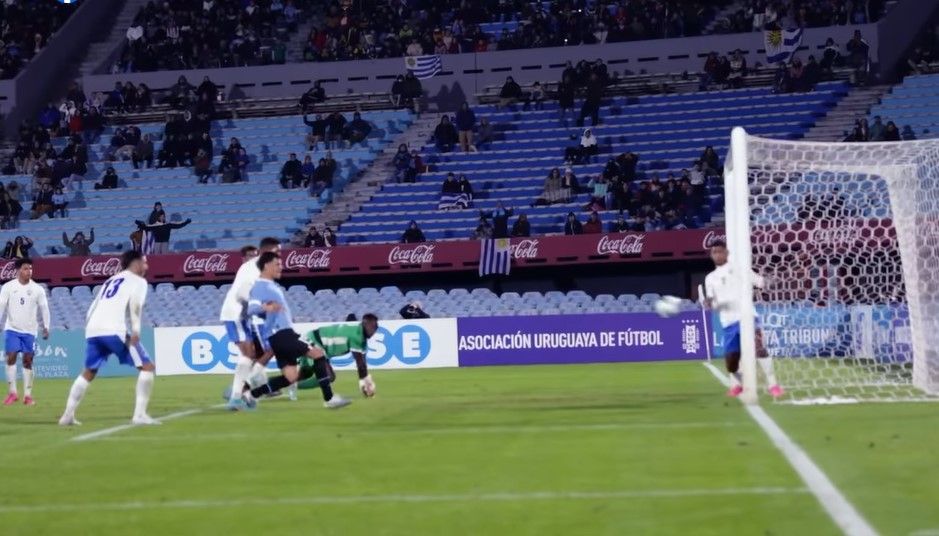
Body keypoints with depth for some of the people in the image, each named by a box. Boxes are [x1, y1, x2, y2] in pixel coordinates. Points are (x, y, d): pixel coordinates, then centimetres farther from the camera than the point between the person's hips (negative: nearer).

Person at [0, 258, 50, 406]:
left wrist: (45, 327, 4)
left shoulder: (38, 289, -1)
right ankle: (12, 393, -2)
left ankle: (28, 395, 7)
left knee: (28, 361, 3)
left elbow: (43, 309, 5)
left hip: (30, 331, 1)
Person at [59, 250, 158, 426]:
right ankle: (139, 415, -11)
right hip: (114, 330, -7)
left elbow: (92, 310, 27)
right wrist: (136, 329, -15)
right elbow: (135, 302, -9)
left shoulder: (110, 281, 33)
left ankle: (68, 415, 23)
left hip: (92, 330, 7)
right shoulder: (138, 280, 13)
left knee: (88, 373, 26)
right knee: (147, 367, 0)